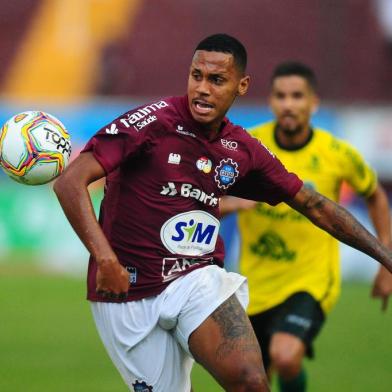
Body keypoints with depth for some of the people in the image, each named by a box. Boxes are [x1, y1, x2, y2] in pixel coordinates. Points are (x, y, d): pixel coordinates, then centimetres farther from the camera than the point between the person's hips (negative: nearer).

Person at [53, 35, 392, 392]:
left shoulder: (243, 150, 6)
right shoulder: (154, 121, -12)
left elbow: (313, 205, 17)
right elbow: (71, 182, -19)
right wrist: (105, 257, -30)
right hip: (129, 292, -3)